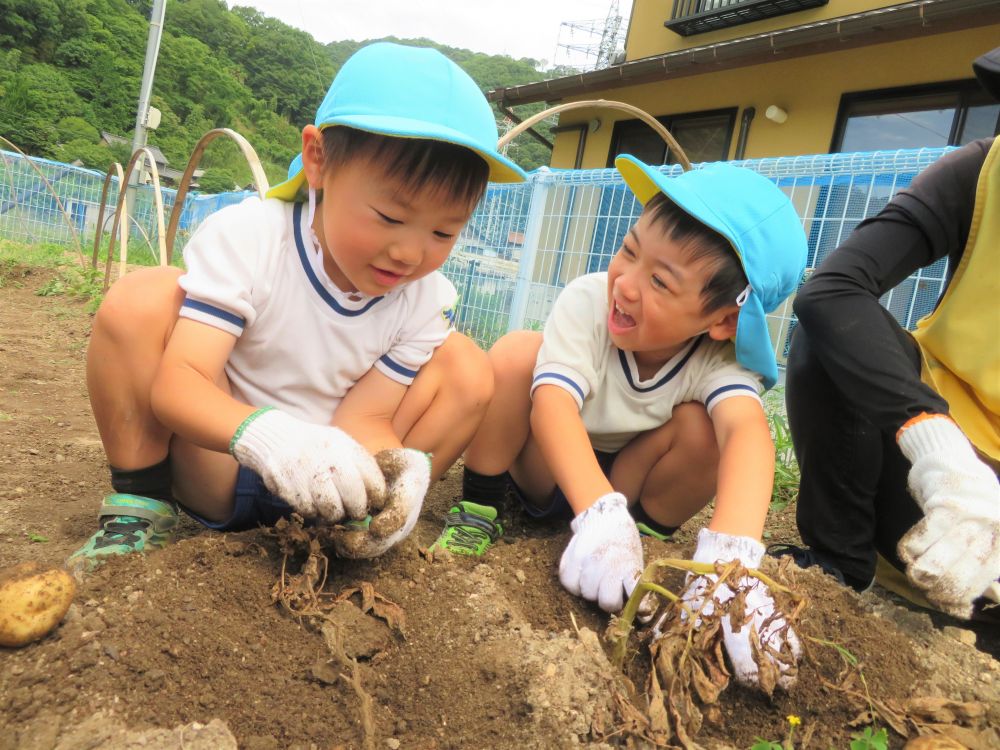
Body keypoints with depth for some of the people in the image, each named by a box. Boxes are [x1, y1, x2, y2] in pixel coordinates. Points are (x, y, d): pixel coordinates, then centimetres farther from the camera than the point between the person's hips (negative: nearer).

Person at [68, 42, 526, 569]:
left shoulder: (427, 300, -10)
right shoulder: (245, 239, -20)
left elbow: (366, 418, -14)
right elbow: (177, 383, -28)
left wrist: (401, 467, -38)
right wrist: (264, 434, -49)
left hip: (319, 483, 3)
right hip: (216, 469, -2)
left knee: (466, 367, -11)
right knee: (141, 298, -25)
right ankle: (139, 506, -10)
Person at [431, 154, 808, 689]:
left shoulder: (720, 359, -26)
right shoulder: (587, 300, -28)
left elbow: (748, 432, -45)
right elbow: (552, 403, -41)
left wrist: (729, 558, -64)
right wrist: (600, 516, -57)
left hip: (626, 480, 1)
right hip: (545, 466, -1)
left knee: (703, 425, -29)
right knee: (516, 353, -30)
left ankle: (648, 536, -5)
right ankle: (478, 510, -13)